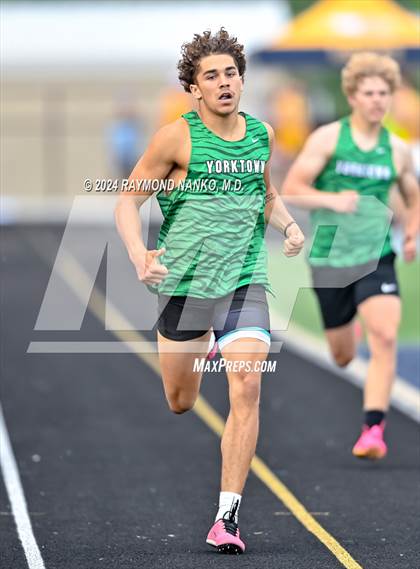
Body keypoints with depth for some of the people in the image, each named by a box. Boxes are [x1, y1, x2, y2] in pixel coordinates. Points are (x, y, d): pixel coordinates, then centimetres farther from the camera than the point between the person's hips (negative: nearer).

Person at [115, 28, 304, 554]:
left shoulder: (262, 133, 7)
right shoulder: (177, 137, -7)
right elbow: (127, 201, -3)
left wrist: (287, 224, 7)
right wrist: (140, 258, -19)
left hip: (244, 280, 2)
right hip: (183, 280, -2)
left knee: (247, 388, -17)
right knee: (180, 404, 7)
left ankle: (227, 515, -14)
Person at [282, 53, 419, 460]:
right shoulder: (327, 139, -3)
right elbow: (291, 190, -5)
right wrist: (332, 200, -20)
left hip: (376, 256, 1)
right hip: (329, 256, -1)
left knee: (385, 335, -22)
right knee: (342, 356, 8)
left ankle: (373, 428, -20)